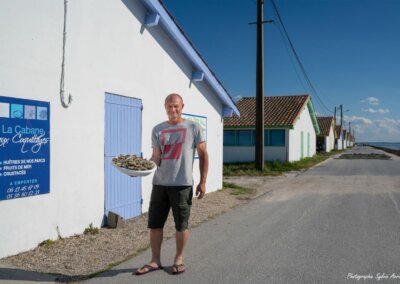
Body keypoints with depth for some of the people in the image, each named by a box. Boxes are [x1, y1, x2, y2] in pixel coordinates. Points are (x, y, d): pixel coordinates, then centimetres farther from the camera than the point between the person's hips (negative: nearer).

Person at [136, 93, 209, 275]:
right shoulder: (158, 130, 9)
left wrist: (203, 181, -3)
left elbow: (203, 155, 2)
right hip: (159, 183, 3)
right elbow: (156, 157, 7)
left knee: (181, 225, 6)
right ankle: (155, 261, 22)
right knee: (154, 224, 7)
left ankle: (179, 259, 24)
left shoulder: (194, 128, 1)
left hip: (182, 184, -3)